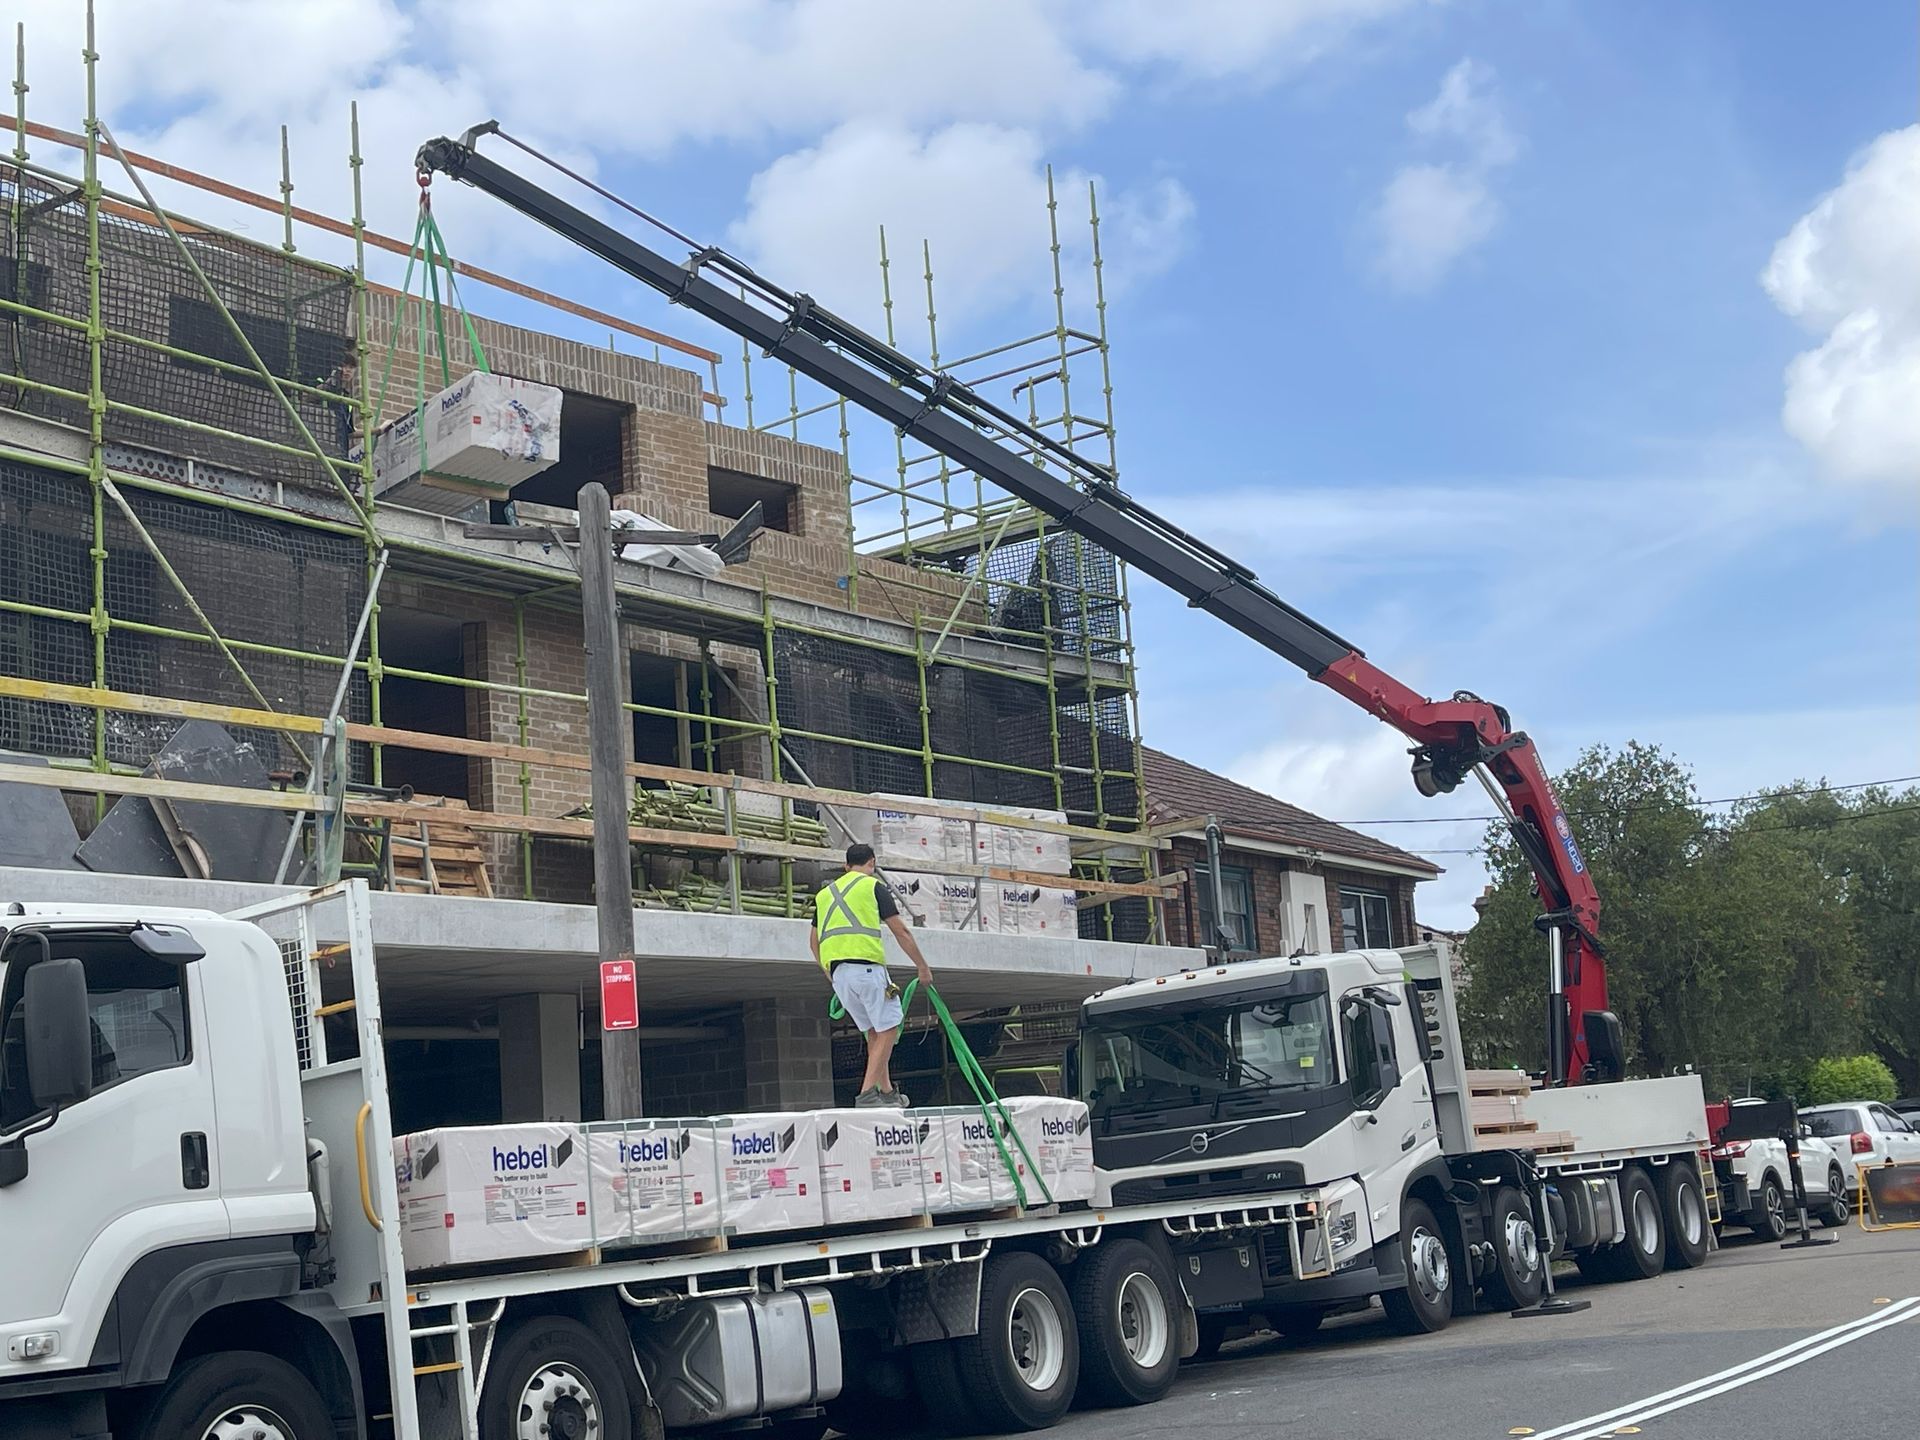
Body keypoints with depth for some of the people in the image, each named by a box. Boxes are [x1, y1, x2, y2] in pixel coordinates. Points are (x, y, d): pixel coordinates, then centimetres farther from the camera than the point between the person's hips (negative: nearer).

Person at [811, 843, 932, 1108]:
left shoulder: (825, 892, 22)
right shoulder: (874, 887, 5)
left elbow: (814, 940, 24)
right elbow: (901, 932, 3)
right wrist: (923, 967, 11)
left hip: (837, 971, 6)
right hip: (867, 966, -6)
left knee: (873, 1031, 17)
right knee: (888, 1029, 0)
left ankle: (887, 1091, 15)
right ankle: (867, 1093, -11)